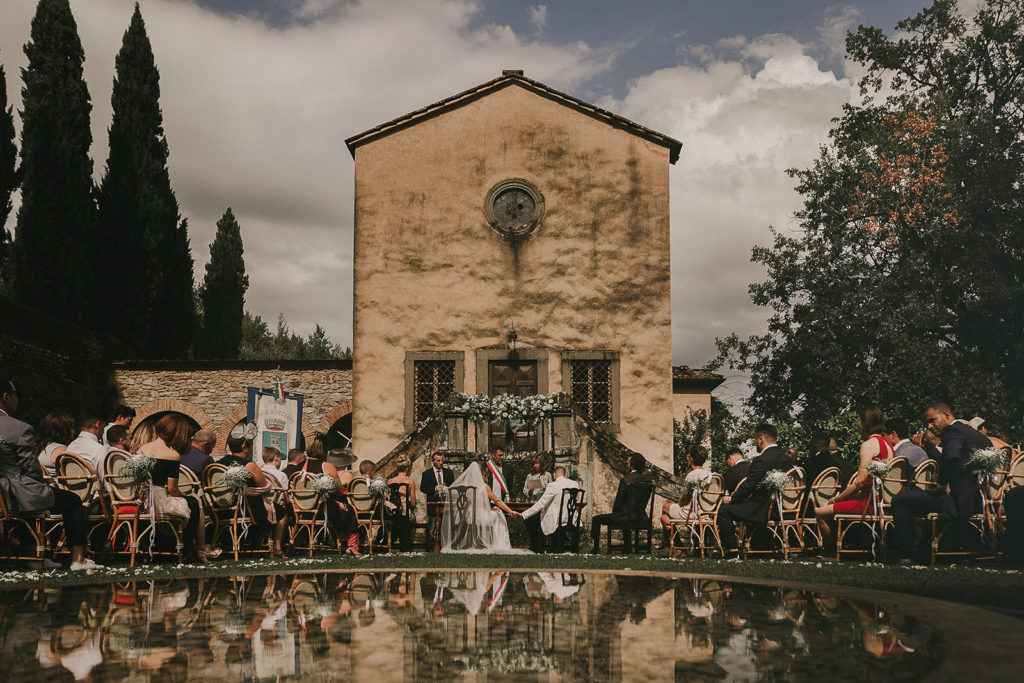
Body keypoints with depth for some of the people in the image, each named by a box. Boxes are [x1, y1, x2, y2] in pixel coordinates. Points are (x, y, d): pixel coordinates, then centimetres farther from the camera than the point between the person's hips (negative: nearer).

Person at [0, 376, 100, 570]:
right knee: (73, 501, 12)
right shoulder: (20, 429, -19)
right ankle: (77, 558, 9)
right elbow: (32, 469, -15)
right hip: (18, 496, -8)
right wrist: (42, 486, 7)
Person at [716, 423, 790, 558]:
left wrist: (731, 499, -2)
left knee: (723, 510, -6)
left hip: (764, 511, -10)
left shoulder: (762, 460, -20)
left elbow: (749, 486, -18)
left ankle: (732, 551, -5)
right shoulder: (786, 458, 8)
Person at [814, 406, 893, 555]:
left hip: (870, 503, -10)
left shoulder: (868, 444, -14)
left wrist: (837, 498, -5)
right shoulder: (887, 442, 15)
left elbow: (860, 481, -18)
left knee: (819, 512, -8)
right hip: (883, 501, 10)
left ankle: (830, 550, 8)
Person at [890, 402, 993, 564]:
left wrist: (943, 485, -19)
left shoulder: (952, 431, -11)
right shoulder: (970, 431, 20)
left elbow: (951, 458, -32)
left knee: (900, 500, -10)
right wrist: (928, 447, 19)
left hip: (961, 500, -11)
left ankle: (903, 555, -3)